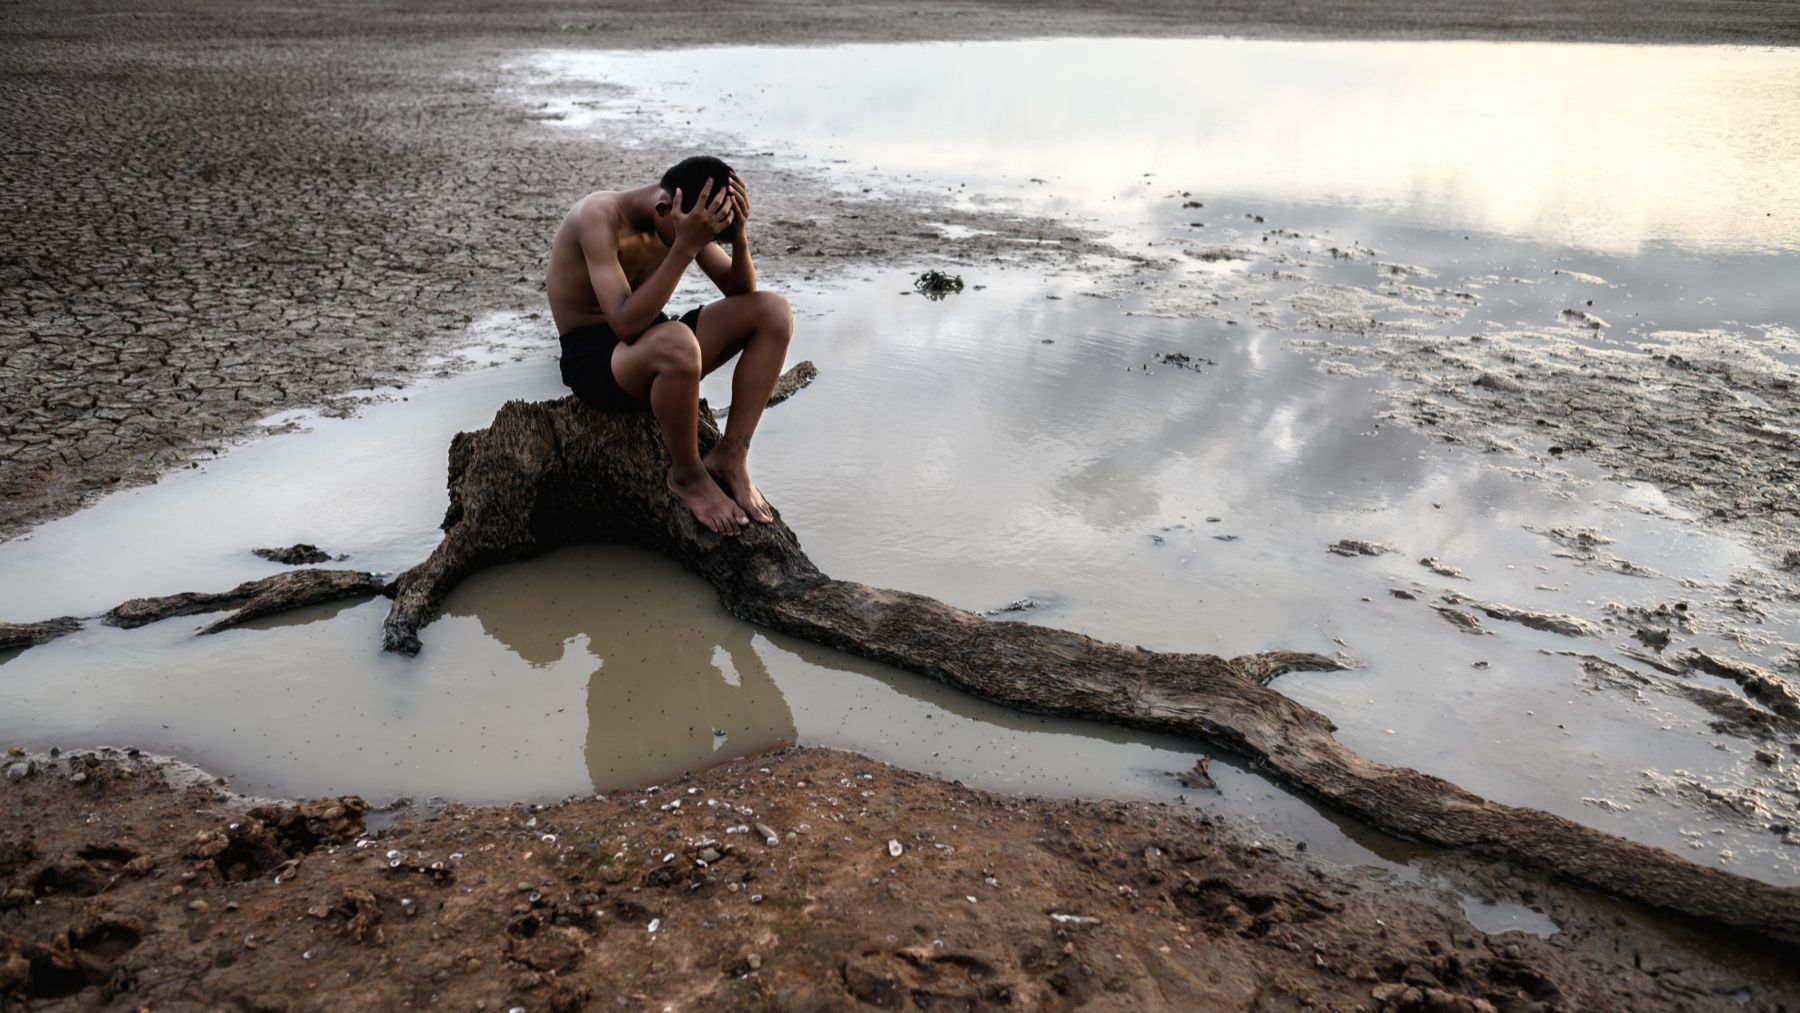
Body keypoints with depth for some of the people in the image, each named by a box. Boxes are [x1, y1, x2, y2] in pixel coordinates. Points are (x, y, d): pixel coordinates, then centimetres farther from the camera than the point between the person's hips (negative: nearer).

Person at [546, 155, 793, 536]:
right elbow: (626, 323, -34)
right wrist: (685, 247, -37)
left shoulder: (686, 220, -2)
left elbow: (739, 292, 2)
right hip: (593, 359, -7)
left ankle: (731, 457, -10)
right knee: (676, 343, -41)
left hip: (652, 348, 8)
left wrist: (739, 235, -17)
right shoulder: (599, 216, -24)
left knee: (773, 312, -9)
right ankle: (687, 474, -15)